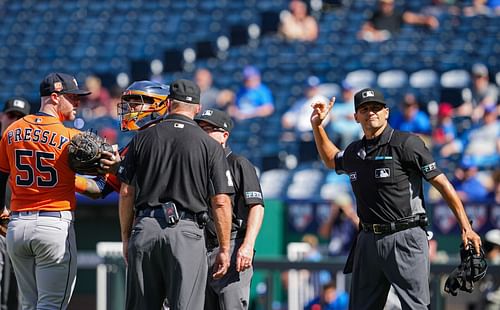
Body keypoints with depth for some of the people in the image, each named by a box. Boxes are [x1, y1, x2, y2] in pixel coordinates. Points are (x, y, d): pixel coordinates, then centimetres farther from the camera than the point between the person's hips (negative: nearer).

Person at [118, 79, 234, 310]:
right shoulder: (210, 145, 2)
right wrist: (224, 249, 5)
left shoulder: (142, 138, 9)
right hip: (186, 232, -2)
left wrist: (126, 238, 16)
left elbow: (126, 193, 8)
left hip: (145, 228, 2)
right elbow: (221, 202, -1)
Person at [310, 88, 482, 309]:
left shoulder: (406, 143, -7)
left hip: (405, 239, -6)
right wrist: (317, 125, 25)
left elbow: (442, 184, -7)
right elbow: (331, 160, 37)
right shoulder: (354, 152, 12)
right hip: (368, 240, 6)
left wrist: (466, 228, -12)